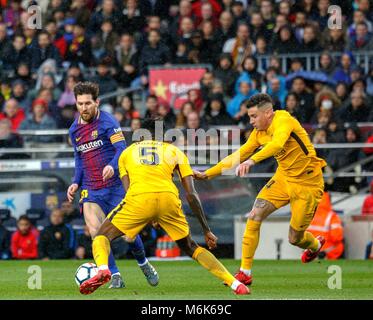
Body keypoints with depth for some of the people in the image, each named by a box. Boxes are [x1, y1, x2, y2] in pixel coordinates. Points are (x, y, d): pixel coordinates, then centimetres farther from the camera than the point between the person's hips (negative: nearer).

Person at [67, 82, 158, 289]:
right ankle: (116, 277, -8)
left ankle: (144, 263, 31)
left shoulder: (107, 122, -9)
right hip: (91, 190, 4)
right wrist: (76, 183, 8)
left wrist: (112, 166, -37)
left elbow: (122, 149, -18)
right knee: (96, 233, -15)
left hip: (115, 186, -4)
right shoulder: (74, 130, 10)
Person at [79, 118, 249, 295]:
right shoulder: (175, 151, 29)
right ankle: (235, 284, 10)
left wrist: (149, 217, 37)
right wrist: (206, 230, 26)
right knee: (190, 247, 23)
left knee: (102, 236, 16)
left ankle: (102, 269, -19)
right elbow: (191, 194, 22)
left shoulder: (127, 152, 31)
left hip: (139, 199, -2)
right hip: (169, 198, 2)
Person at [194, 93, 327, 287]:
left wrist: (252, 160, -58)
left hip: (307, 183, -7)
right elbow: (238, 156, 8)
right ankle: (245, 272, -8)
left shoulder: (283, 119, -23)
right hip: (283, 178, 7)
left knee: (295, 238, 2)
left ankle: (315, 245, 40)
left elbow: (276, 144, -43)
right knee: (255, 215, -14)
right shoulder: (258, 133, 1)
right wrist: (207, 174, 3)